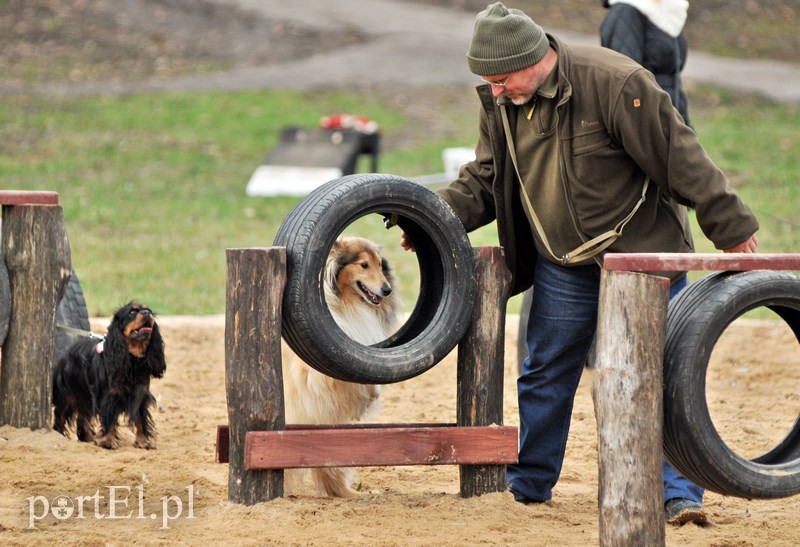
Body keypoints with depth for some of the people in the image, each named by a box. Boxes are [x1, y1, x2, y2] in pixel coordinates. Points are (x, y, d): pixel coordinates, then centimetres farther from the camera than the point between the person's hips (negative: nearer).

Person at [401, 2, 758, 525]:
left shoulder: (615, 83, -24)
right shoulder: (500, 104, -3)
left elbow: (681, 158, -20)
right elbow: (483, 180, 6)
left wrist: (733, 229, -16)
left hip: (641, 253, -6)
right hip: (563, 266, 6)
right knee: (545, 376, 11)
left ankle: (680, 494, -4)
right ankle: (528, 484, 26)